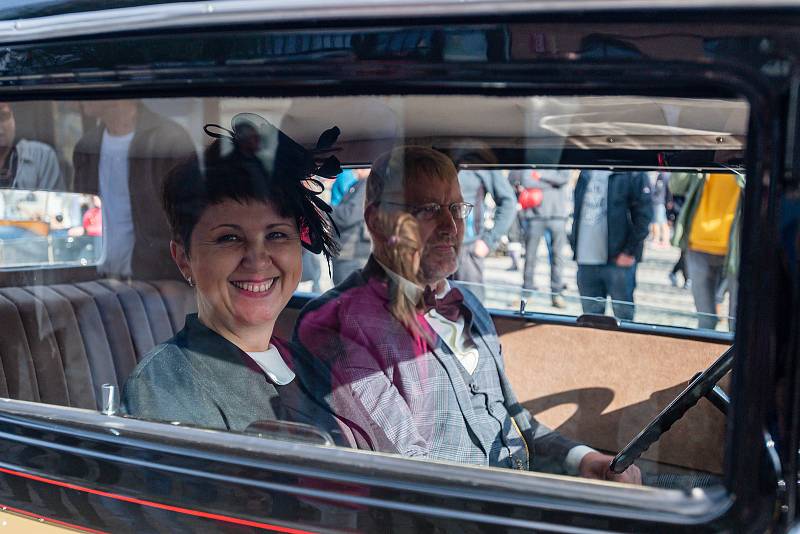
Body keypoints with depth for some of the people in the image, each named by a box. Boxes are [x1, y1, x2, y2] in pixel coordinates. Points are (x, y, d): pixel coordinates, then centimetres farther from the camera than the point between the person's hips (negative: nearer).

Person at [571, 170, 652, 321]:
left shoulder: (634, 174, -5)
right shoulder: (585, 173, 13)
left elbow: (644, 215, -10)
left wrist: (629, 252, -13)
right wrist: (574, 244, 13)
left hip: (619, 260, -5)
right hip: (585, 260, 5)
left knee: (623, 314, 2)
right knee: (590, 316, 11)